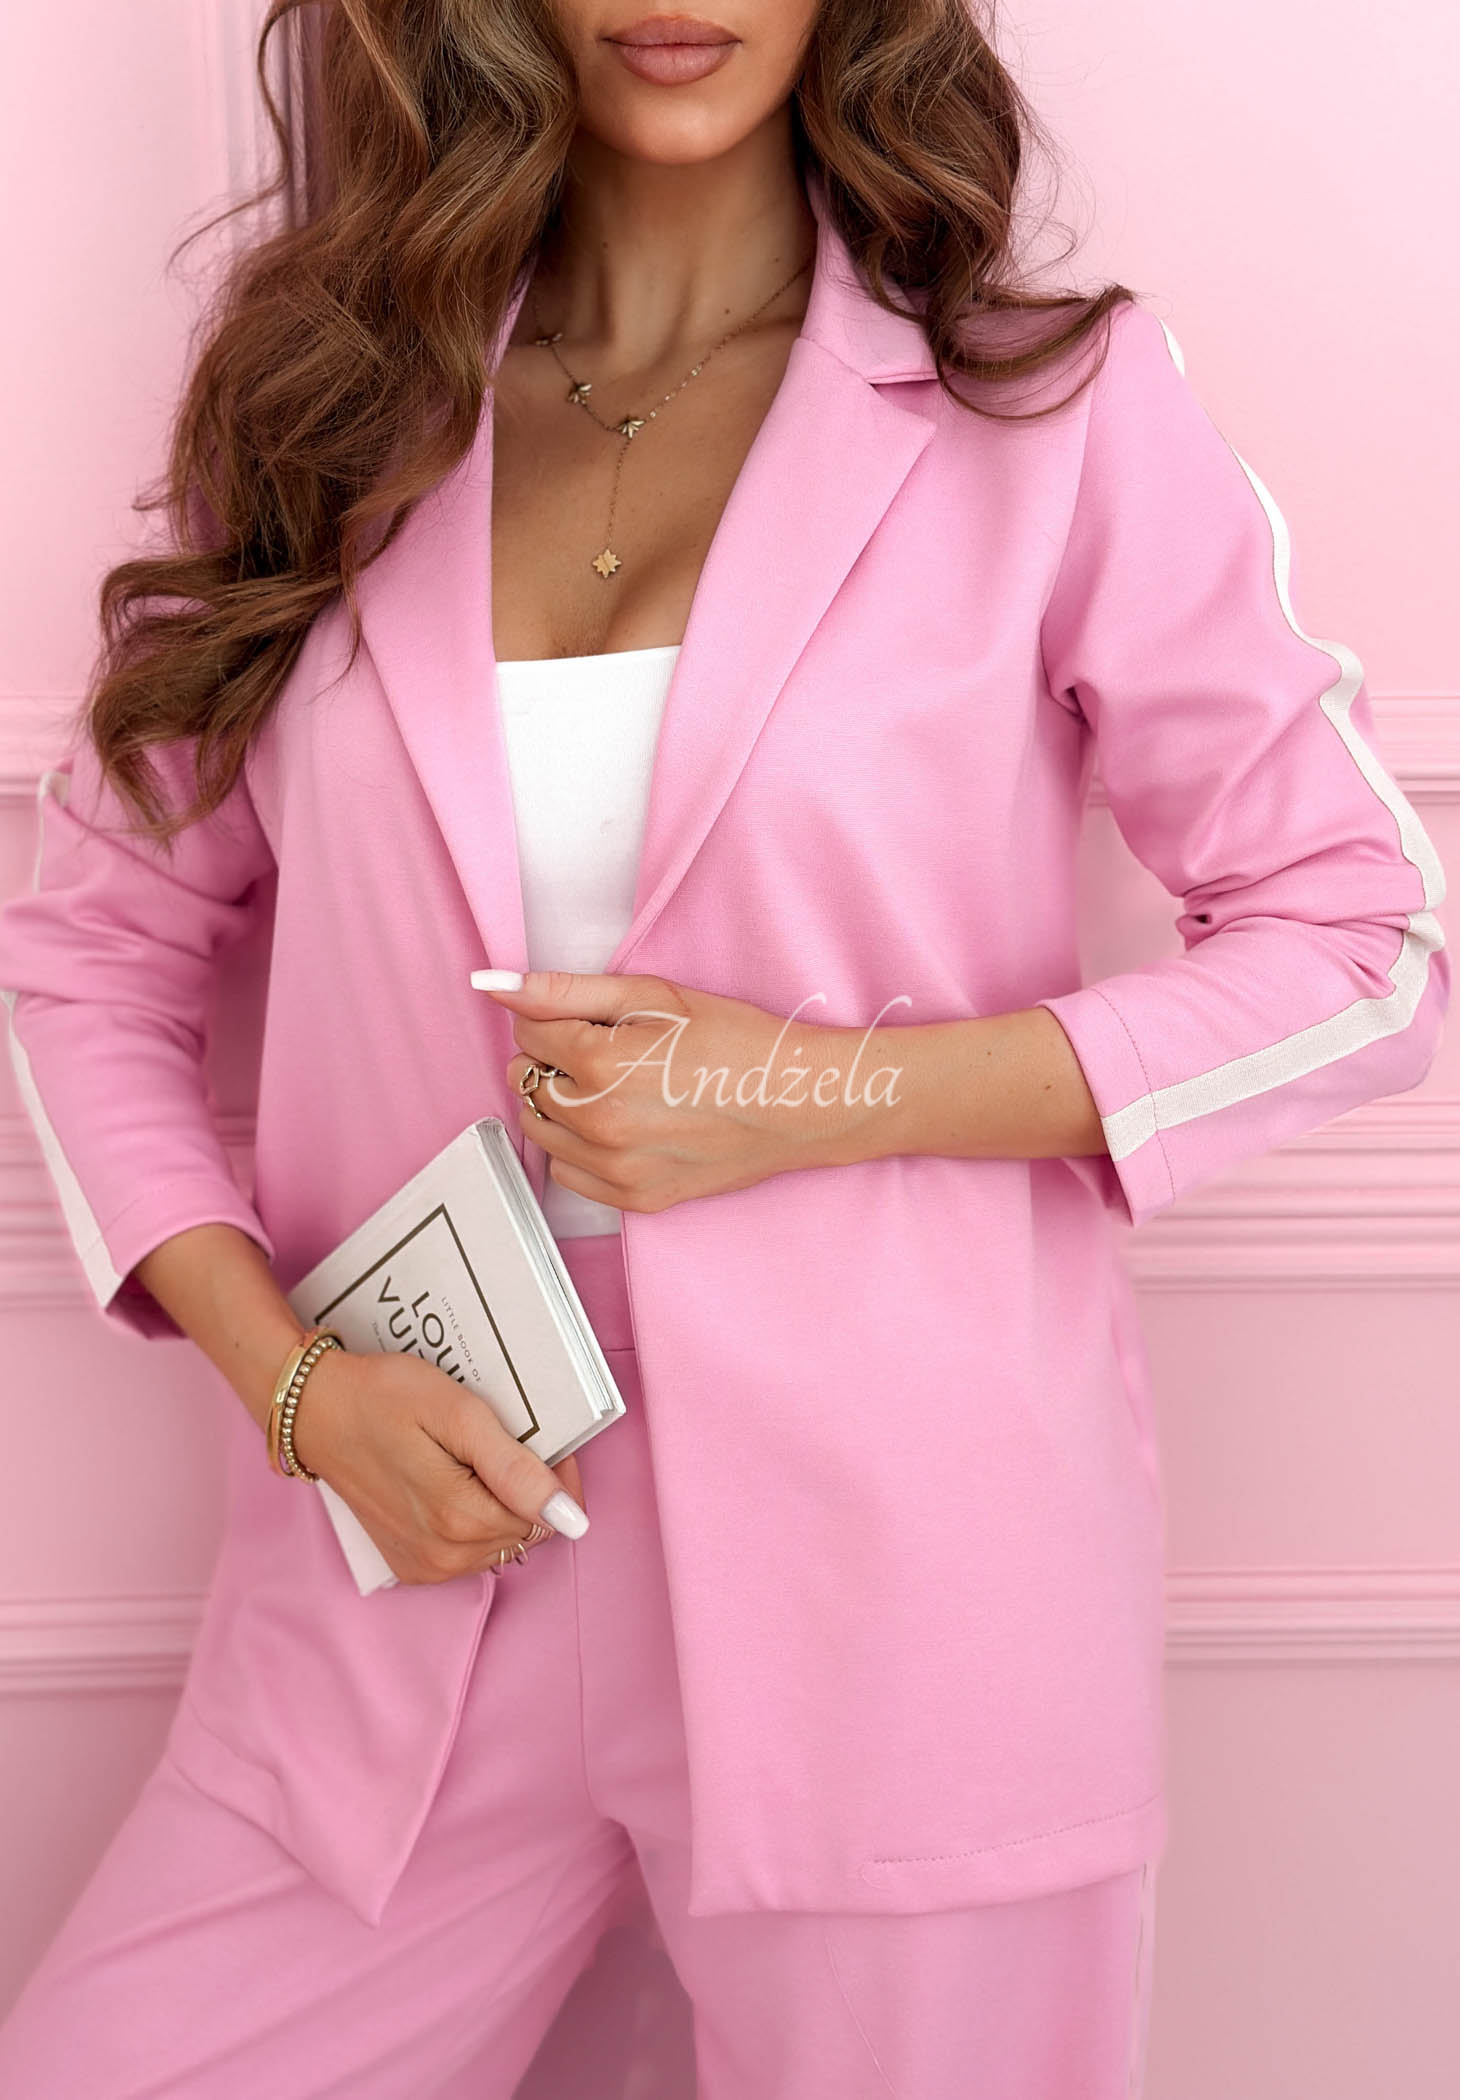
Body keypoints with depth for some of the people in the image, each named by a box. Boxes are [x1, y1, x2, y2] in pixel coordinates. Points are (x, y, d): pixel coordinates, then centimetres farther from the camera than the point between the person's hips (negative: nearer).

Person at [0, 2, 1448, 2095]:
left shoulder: (1061, 404, -3)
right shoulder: (317, 394, 6)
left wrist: (820, 1090, -13)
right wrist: (290, 1375, -6)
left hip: (895, 1588, -2)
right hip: (424, 1553, 3)